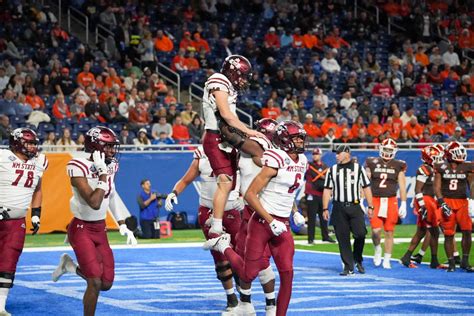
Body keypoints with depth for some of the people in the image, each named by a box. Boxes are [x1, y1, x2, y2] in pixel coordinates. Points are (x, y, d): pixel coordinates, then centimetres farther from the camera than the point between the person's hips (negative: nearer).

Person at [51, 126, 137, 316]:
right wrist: (103, 174, -27)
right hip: (81, 229, -7)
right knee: (95, 282, -15)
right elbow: (94, 203, -28)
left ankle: (69, 266, 29)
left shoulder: (110, 167, 1)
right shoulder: (79, 168, -21)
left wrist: (123, 226, 12)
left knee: (106, 284, 6)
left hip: (100, 229, 7)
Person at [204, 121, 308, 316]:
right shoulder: (276, 161, -15)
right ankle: (223, 245, 26)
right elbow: (250, 194, -17)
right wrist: (270, 221, -20)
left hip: (283, 225, 7)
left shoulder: (302, 162, 10)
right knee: (248, 274, 1)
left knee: (287, 274, -4)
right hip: (262, 222, -6)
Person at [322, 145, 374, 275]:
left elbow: (366, 188, 7)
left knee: (360, 234, -12)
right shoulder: (332, 170, 9)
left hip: (355, 207, -1)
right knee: (343, 238, 0)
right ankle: (348, 267, 7)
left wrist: (370, 207, 2)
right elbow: (327, 190, 9)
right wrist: (325, 209, 3)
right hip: (339, 208, 1)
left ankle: (358, 260, 13)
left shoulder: (358, 168, 6)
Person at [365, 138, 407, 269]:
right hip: (375, 200, -1)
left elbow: (402, 186, 5)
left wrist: (403, 204, 0)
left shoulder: (398, 166, 4)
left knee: (389, 232, 3)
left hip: (391, 201, 1)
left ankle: (387, 260, 14)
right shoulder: (372, 163, 3)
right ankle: (377, 249, 17)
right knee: (376, 230, -14)